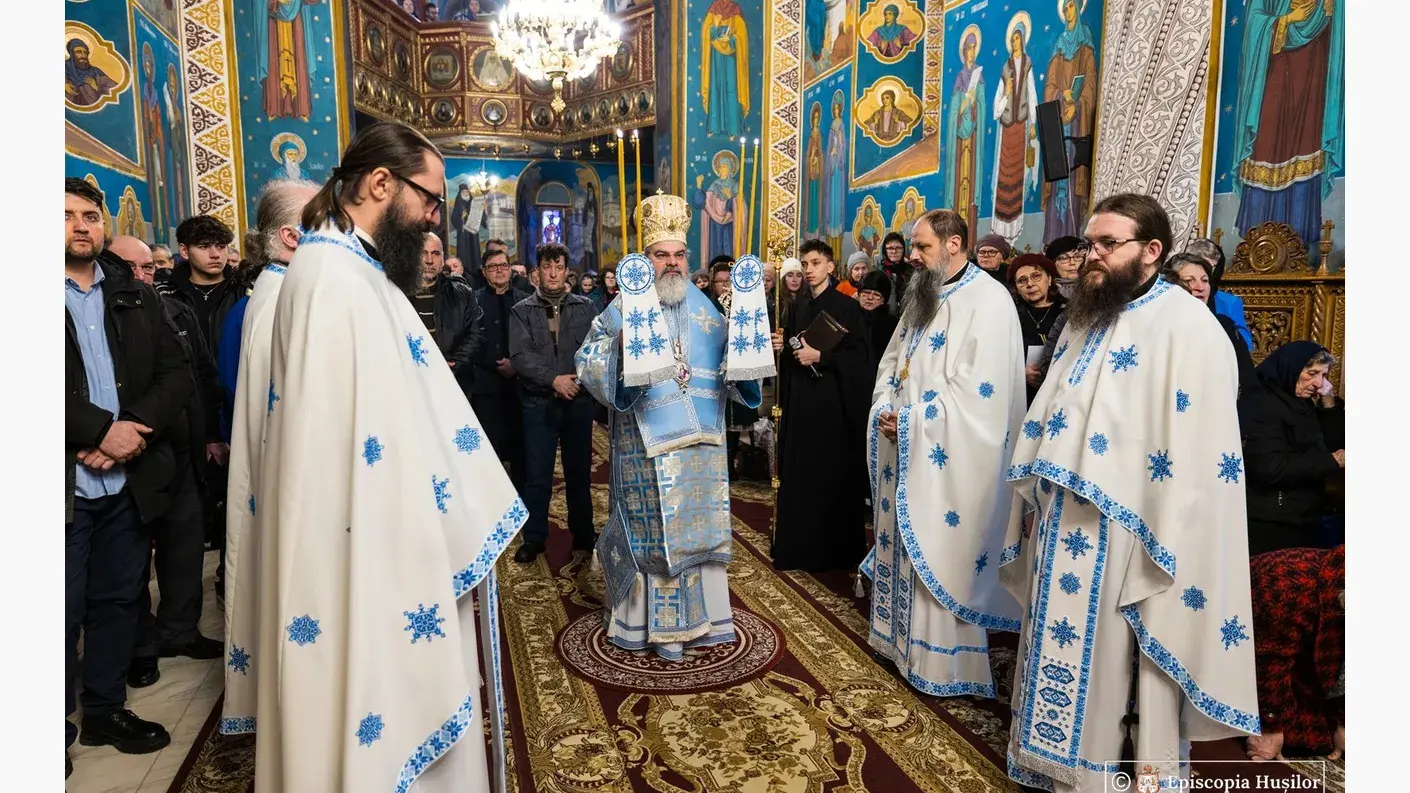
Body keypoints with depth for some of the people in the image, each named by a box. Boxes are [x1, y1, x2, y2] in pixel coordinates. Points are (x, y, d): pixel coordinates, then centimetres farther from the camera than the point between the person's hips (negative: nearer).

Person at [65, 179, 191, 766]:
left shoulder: (137, 297, 10)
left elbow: (177, 374, 3)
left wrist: (135, 429, -12)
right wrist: (101, 429, -18)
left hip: (129, 481, 4)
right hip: (70, 487, -4)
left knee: (116, 601, 15)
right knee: (65, 612, 7)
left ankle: (105, 708, 31)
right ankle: (60, 725, 24)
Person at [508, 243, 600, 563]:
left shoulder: (585, 307, 7)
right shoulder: (522, 311, 4)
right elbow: (520, 355, -7)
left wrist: (578, 379, -16)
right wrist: (554, 378, -17)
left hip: (578, 401, 1)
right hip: (539, 403, -1)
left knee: (579, 470, 11)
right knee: (537, 474, 3)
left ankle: (583, 533, 25)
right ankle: (534, 538, 17)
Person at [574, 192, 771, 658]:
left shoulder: (703, 307, 11)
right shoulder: (624, 309, -4)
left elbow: (734, 366, 12)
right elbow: (588, 366, -11)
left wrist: (744, 322, -3)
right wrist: (621, 345, -27)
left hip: (701, 440, 5)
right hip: (648, 442, -4)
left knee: (697, 527, 13)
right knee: (654, 530, 2)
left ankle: (699, 615, 27)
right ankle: (655, 622, 16)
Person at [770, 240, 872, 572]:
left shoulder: (848, 306, -5)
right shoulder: (799, 306, 13)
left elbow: (861, 354, -12)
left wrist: (820, 356, -18)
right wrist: (783, 345, -1)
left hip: (834, 400, -6)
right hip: (800, 398, 6)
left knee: (835, 474, 0)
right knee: (799, 473, 7)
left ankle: (838, 550, 13)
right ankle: (801, 545, 19)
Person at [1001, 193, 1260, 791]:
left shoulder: (1188, 327, -12)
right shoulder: (1085, 320, 13)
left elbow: (1199, 452, -17)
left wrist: (1165, 554, -19)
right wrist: (1036, 504, 14)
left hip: (1125, 537, -7)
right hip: (1063, 528, 8)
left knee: (1114, 665, 6)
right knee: (1064, 652, 17)